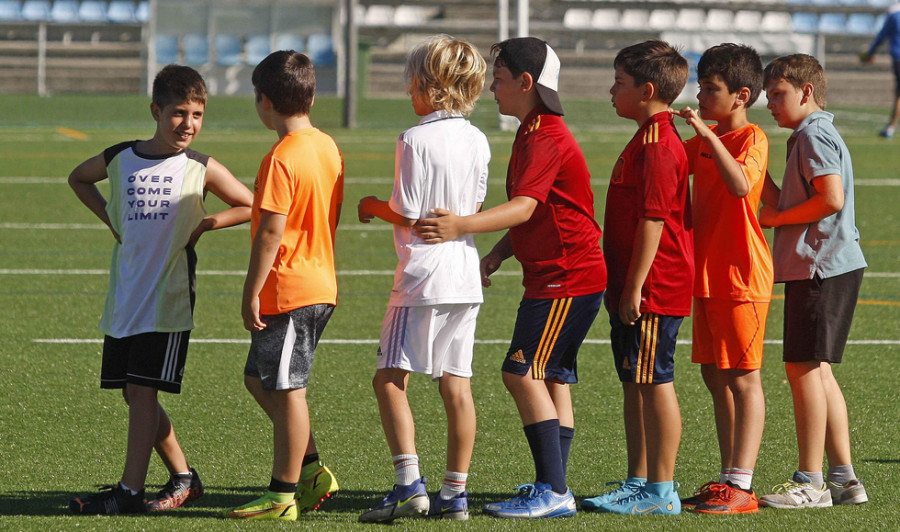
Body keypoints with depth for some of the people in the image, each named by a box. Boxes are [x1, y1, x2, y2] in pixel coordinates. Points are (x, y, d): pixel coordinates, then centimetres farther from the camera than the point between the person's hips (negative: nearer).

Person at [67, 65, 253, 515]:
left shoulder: (201, 169, -3)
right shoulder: (119, 159, 4)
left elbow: (253, 208, 6)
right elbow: (78, 178, 25)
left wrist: (205, 224, -4)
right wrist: (109, 217, 12)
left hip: (169, 296, -5)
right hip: (124, 296, 5)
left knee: (143, 390, -11)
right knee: (133, 394, 8)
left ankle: (130, 491, -10)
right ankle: (183, 478, 22)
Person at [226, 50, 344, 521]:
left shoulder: (281, 159, -18)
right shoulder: (328, 147, 10)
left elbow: (271, 232, -20)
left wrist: (251, 293, -15)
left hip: (287, 289, -9)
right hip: (321, 283, 9)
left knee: (286, 391, -2)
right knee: (258, 379, 18)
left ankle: (283, 496, 3)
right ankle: (310, 469, 18)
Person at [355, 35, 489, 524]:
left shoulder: (415, 140, -12)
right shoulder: (477, 141, 7)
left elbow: (408, 215, -12)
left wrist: (375, 206, 6)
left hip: (422, 276, -7)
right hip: (465, 274, 7)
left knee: (389, 378, -5)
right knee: (456, 384, 8)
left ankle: (409, 484, -16)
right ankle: (454, 493, 9)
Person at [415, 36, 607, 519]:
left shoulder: (546, 138, -17)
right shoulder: (533, 133, 17)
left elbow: (524, 207, -28)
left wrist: (461, 226, -37)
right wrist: (496, 255, 10)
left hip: (568, 279, -11)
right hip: (550, 276, 11)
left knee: (523, 371, -14)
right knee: (551, 378, 11)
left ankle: (553, 491, -16)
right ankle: (553, 487, 14)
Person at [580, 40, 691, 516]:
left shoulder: (657, 145, -16)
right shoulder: (650, 140, 17)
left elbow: (653, 219, -21)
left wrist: (634, 286, -21)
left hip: (652, 292, -10)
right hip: (632, 292, 10)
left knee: (654, 383, -6)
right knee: (636, 385, 14)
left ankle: (661, 492, -3)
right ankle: (639, 482, 21)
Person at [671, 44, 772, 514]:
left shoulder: (752, 138, -12)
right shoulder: (705, 140, 14)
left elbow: (741, 184, -31)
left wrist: (707, 133, -31)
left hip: (740, 276, -9)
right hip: (707, 275, 9)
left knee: (743, 378, -6)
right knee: (715, 376, 11)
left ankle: (742, 488, -5)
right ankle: (728, 478, 18)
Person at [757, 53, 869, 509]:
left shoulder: (814, 135, -12)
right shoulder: (811, 135, 20)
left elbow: (831, 198, -23)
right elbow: (782, 203, 20)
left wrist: (776, 218, -13)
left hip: (820, 266, -11)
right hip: (825, 266, 11)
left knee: (803, 367, -8)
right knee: (816, 369, 13)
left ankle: (810, 483, -7)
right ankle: (843, 477, 15)